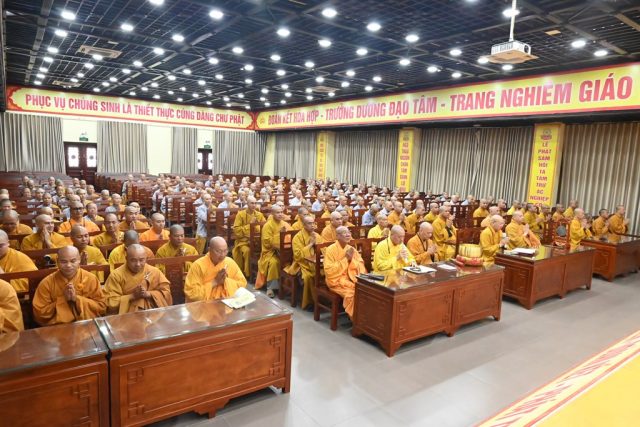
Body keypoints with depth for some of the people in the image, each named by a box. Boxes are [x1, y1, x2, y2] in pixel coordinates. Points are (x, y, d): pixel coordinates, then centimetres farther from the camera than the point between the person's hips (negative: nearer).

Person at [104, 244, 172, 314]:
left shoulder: (155, 272, 1)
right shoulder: (116, 275, -5)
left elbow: (166, 292, 2)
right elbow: (110, 302, -7)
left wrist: (148, 294, -11)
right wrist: (132, 296, -15)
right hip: (126, 316, -3)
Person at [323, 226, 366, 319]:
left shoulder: (351, 249, 8)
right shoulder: (330, 249, -10)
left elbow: (361, 265, 5)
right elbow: (329, 271, -18)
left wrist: (351, 259, -14)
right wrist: (345, 259, -17)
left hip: (352, 278, 5)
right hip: (337, 281, -5)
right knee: (351, 294, -30)